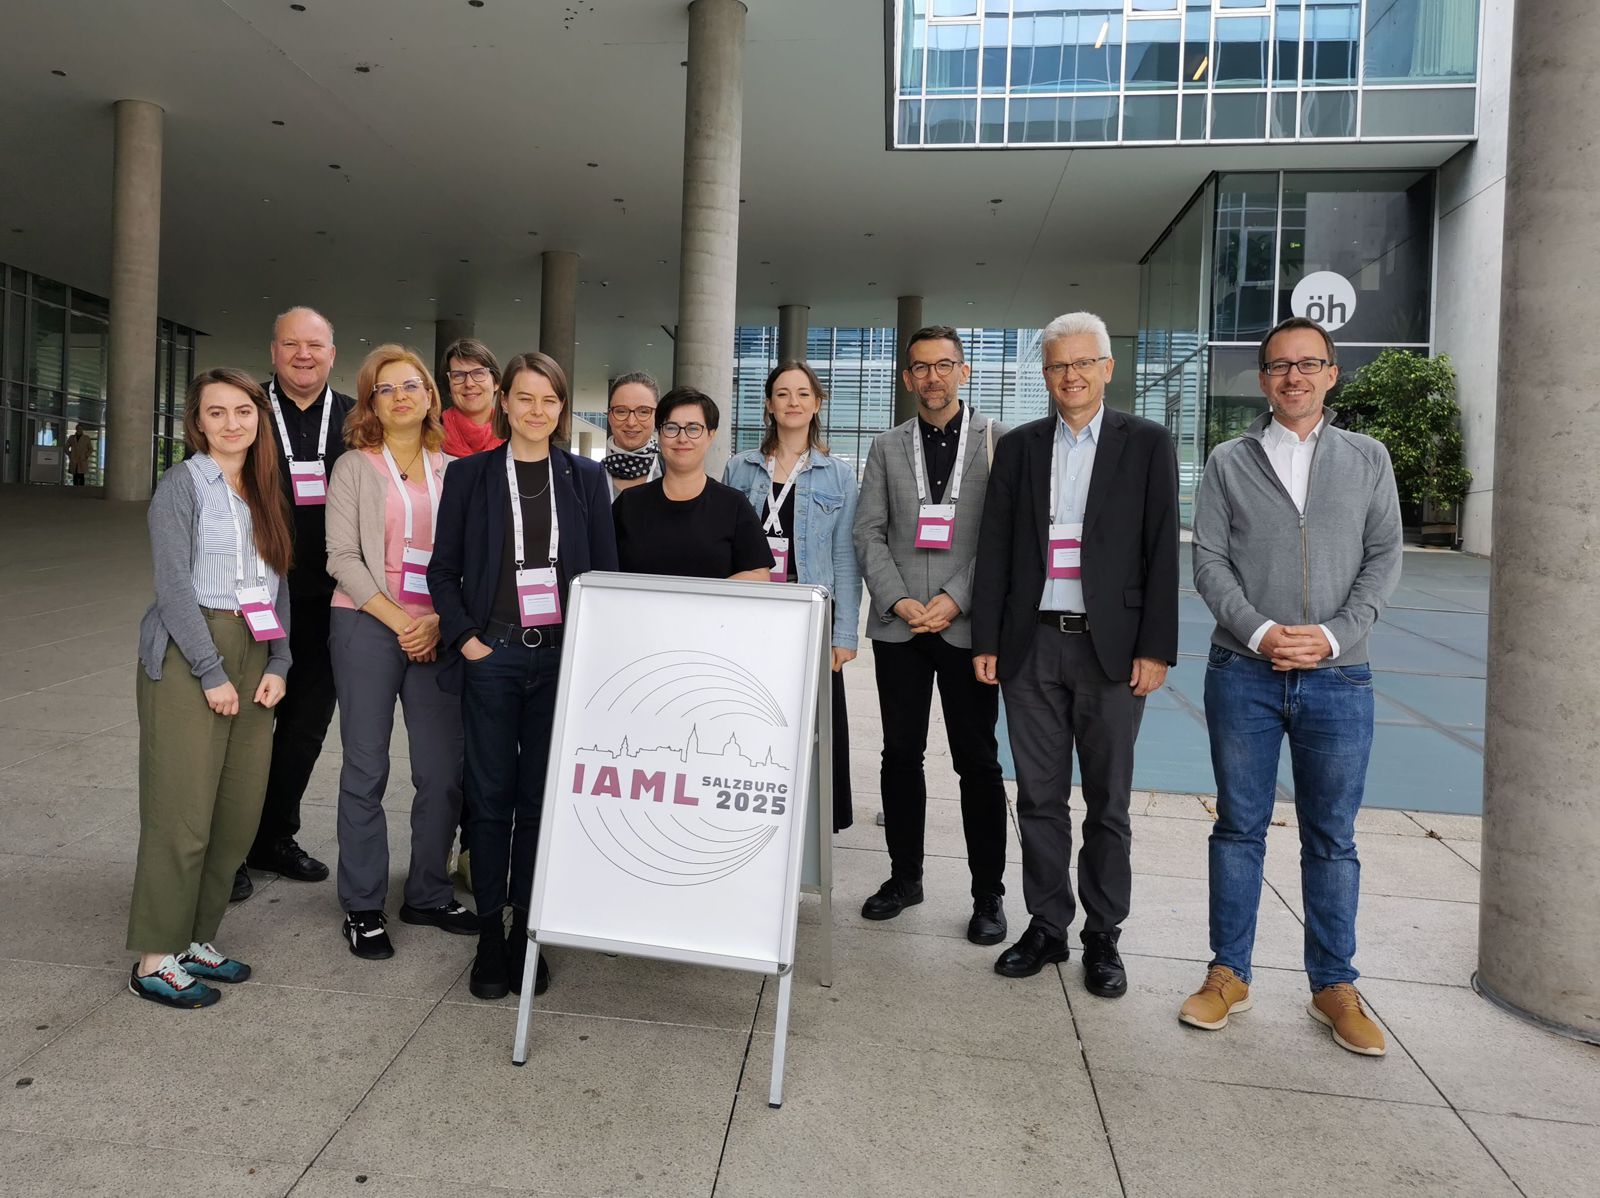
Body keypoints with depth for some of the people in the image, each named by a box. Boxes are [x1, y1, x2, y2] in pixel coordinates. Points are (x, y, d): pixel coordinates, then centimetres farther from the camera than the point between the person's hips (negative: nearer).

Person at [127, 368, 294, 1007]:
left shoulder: (265, 493, 15)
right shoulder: (183, 484, -4)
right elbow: (175, 586, -10)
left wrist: (277, 665, 4)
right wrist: (212, 672, -13)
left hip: (253, 658, 6)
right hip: (188, 655, -6)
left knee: (239, 811, 7)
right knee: (183, 812, -4)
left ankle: (194, 940, 21)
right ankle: (155, 960, 9)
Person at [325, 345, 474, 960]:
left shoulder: (453, 472, 11)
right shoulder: (354, 467, 5)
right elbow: (343, 556, -3)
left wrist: (438, 621, -9)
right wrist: (398, 621, -12)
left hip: (436, 631, 2)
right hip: (367, 626, -2)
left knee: (444, 769, 2)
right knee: (367, 770, 2)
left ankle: (428, 894, 19)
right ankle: (362, 907, 14)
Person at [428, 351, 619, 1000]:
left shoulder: (586, 478, 7)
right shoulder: (469, 474, 4)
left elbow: (606, 571, 7)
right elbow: (443, 569, 6)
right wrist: (465, 637, -5)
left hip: (563, 655, 1)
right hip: (492, 655, -1)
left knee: (541, 795, 7)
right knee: (491, 794, 5)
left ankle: (526, 929, 21)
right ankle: (489, 932, 19)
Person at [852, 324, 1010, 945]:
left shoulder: (997, 440, 2)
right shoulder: (886, 446, 11)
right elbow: (869, 533, 5)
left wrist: (955, 598, -13)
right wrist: (898, 599, -8)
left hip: (966, 624, -3)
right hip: (898, 626, 3)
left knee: (977, 760, 4)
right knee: (900, 754, 10)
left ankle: (988, 893, 16)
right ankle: (904, 875, 25)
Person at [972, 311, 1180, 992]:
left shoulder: (1147, 445, 3)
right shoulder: (1018, 448, 9)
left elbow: (1161, 552, -1)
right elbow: (994, 549, 7)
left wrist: (1156, 648, -7)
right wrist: (986, 642, 2)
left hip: (1110, 647, -2)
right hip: (1032, 647, 2)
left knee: (1107, 803, 7)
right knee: (1039, 798, 9)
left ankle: (1103, 937, 21)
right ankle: (1046, 927, 23)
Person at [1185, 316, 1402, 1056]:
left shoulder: (1368, 459, 9)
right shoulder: (1229, 462, 6)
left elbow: (1384, 558, 2)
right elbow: (1209, 561, -1)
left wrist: (1332, 635, -11)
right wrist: (1259, 632, -14)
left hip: (1337, 678, 1)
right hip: (1242, 673, 0)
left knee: (1332, 838, 9)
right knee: (1239, 828, 8)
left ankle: (1334, 986, 22)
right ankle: (1229, 973, 20)